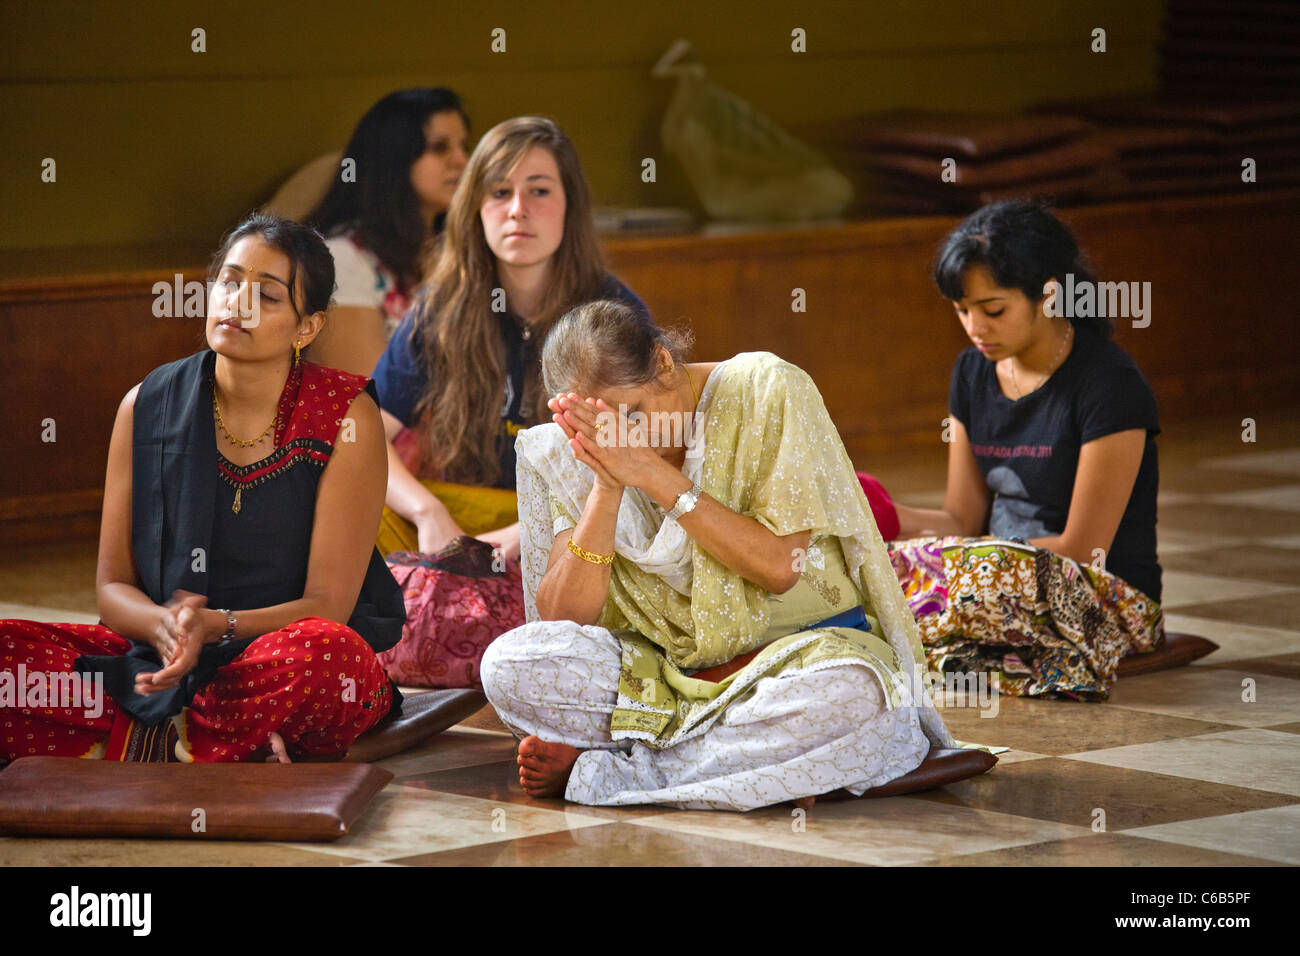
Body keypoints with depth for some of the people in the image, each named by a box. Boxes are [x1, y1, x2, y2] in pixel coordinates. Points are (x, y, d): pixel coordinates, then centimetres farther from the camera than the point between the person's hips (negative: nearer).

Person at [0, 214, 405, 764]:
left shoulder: (347, 417, -6)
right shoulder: (148, 406, 4)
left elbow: (327, 606, -9)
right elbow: (113, 585, 4)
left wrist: (215, 626, -28)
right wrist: (162, 625, -21)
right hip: (164, 659, 3)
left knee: (324, 651, -39)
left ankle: (146, 746, -19)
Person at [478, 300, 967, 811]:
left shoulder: (765, 391, -11)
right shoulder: (576, 457, -2)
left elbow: (779, 567, -17)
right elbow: (561, 618, -10)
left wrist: (654, 475, -22)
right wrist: (607, 487, -21)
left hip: (800, 644, -2)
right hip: (664, 663, 2)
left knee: (851, 691, -40)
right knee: (509, 663, -23)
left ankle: (601, 767, -25)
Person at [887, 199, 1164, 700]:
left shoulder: (1111, 385, -14)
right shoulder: (973, 372, 9)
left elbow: (1081, 550, -15)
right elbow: (963, 519, 12)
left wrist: (953, 557, -18)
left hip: (1110, 599, -6)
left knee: (982, 578, -38)